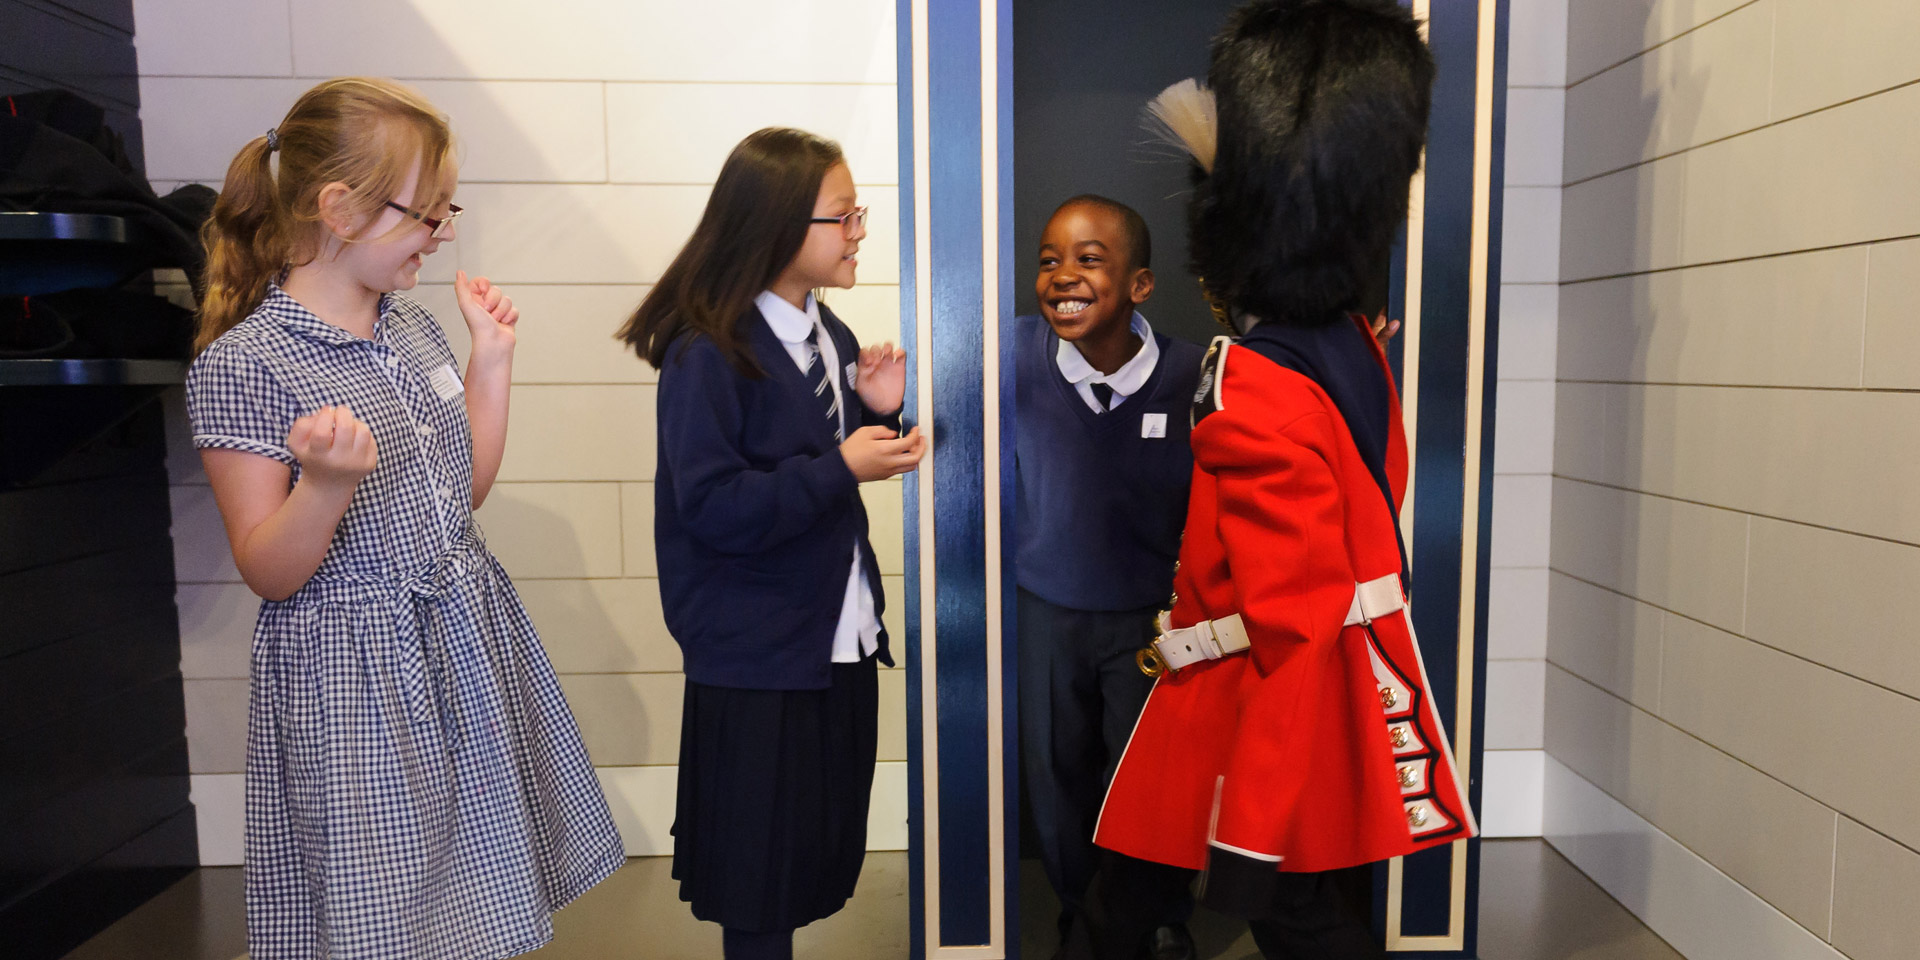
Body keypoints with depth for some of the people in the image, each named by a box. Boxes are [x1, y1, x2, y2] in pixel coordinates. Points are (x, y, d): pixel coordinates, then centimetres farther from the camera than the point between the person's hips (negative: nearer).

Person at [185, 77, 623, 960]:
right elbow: (268, 574, -13)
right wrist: (327, 484, -31)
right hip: (355, 678, -6)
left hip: (469, 642, 6)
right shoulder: (242, 366, -15)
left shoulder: (414, 325, 5)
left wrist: (492, 358, 5)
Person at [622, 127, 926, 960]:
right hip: (756, 658, -7)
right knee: (757, 890, 10)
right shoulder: (707, 355, -17)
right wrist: (841, 468, -24)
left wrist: (876, 412, -3)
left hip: (840, 640, 7)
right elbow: (713, 509, -23)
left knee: (822, 852, 19)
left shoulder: (830, 337, 6)